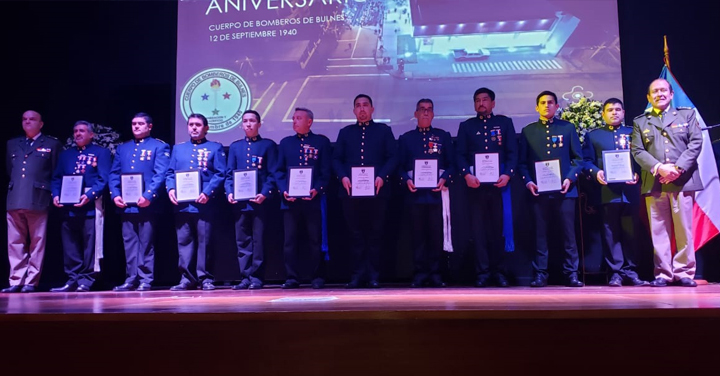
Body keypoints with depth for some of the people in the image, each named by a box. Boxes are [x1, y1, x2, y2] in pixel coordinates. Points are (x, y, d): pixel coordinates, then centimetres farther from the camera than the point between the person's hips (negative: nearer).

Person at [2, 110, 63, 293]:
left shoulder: (52, 144, 7)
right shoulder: (12, 144, 20)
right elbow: (9, 170, 23)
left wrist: (53, 194, -1)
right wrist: (13, 187, 13)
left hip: (37, 201, -4)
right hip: (14, 201, 4)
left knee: (37, 243, 0)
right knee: (15, 243, 4)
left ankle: (31, 282, 5)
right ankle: (16, 281, 9)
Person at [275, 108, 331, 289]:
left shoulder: (322, 142, 5)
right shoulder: (286, 142, 13)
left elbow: (326, 171, 1)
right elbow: (279, 170, 11)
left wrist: (318, 189, -14)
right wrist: (283, 190, -5)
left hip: (313, 199, -2)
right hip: (290, 200, 3)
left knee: (315, 240, 4)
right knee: (290, 240, 4)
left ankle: (318, 277, 13)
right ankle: (292, 278, 13)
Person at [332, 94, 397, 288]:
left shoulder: (384, 130, 11)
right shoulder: (345, 132, 17)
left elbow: (393, 157, 3)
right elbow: (336, 159, 10)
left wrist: (382, 176, -13)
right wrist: (343, 177, -9)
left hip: (377, 190, -1)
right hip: (351, 191, 2)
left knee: (375, 234, 2)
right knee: (356, 234, 4)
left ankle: (374, 276, 9)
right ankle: (356, 275, 9)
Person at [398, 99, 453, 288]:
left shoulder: (444, 136, 12)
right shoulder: (405, 138, 13)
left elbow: (451, 163, 9)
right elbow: (400, 166, 10)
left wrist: (444, 179, -9)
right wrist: (406, 180, -8)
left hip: (437, 192, 0)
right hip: (415, 193, 0)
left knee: (436, 233, 0)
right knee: (418, 233, 2)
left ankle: (435, 273, 9)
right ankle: (420, 272, 8)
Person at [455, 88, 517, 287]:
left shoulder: (505, 122, 12)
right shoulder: (466, 126, 13)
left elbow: (512, 152, 5)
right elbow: (460, 154, 5)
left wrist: (507, 174, -11)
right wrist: (467, 175, -12)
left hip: (499, 183, 0)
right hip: (476, 184, 0)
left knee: (499, 228, 4)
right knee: (478, 229, 1)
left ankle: (499, 272, 13)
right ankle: (482, 273, 7)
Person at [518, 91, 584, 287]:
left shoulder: (568, 128, 10)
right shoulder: (528, 131, 11)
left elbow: (578, 158, 8)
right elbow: (522, 162, 8)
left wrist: (570, 178, -7)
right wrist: (527, 181, -8)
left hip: (564, 190, 0)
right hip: (539, 190, 0)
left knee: (568, 232, 1)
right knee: (540, 233, 2)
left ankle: (571, 273, 9)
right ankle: (540, 274, 7)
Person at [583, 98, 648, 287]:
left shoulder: (633, 133, 17)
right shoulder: (593, 135, 13)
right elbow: (587, 161, 5)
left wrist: (637, 173, -9)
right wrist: (596, 172, -14)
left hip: (630, 189, 1)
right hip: (607, 190, -1)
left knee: (630, 232, 4)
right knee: (611, 232, 0)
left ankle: (630, 271, 12)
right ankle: (615, 273, 4)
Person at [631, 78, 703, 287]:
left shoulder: (687, 114, 14)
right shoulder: (640, 122, 14)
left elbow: (696, 143, 3)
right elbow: (637, 151, 3)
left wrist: (678, 168, -10)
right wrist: (659, 168, -13)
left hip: (683, 180, 0)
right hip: (654, 183, 1)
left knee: (684, 229, 0)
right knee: (659, 230, 1)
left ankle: (684, 272, 8)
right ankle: (663, 273, 6)